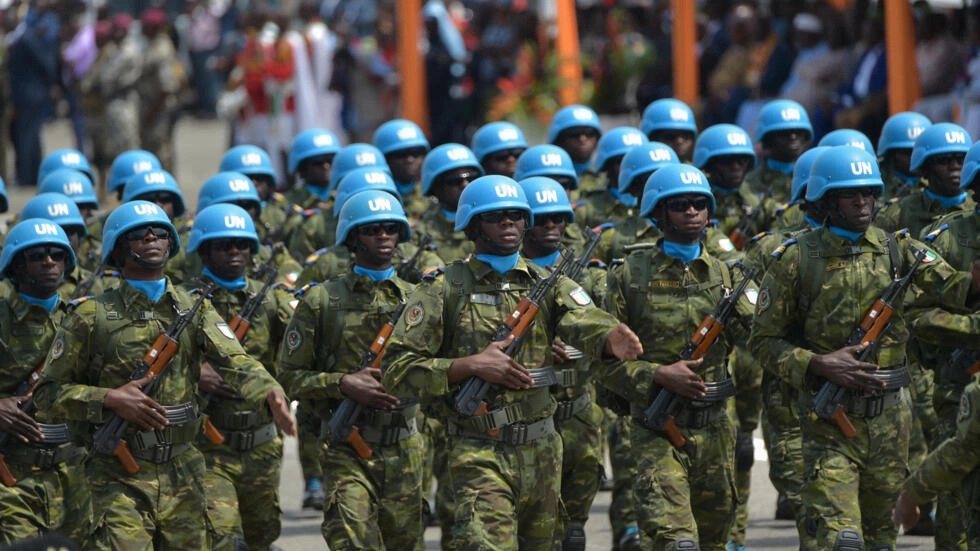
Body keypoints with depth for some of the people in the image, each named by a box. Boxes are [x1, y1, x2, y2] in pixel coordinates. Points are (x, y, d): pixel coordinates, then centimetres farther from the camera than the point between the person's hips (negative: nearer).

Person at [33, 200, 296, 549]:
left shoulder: (194, 309, 8)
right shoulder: (93, 316, -1)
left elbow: (234, 361, -9)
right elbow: (48, 390, 1)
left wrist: (270, 391, -30)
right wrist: (108, 399, -15)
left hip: (183, 475, 3)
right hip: (120, 480, -3)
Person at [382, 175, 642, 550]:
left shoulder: (547, 284, 7)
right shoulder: (444, 290, -2)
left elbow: (583, 322, -14)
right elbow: (397, 369, -7)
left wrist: (611, 338, -39)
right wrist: (472, 366, -19)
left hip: (541, 449, 5)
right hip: (480, 457, -4)